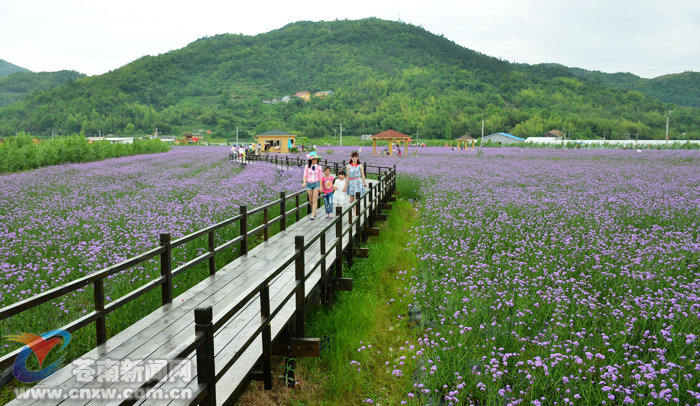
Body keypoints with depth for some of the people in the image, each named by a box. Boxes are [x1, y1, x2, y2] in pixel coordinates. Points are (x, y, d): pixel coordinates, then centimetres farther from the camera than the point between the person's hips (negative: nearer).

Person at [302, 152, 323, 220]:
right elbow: (305, 175, -1)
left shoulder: (319, 167, 0)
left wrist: (320, 186, -1)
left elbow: (320, 177, 2)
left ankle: (313, 215, -8)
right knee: (311, 200, 10)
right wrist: (304, 182, -18)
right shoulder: (307, 166, 0)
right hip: (309, 184, 2)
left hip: (316, 184, -2)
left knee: (315, 200, -8)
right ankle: (314, 212, 29)